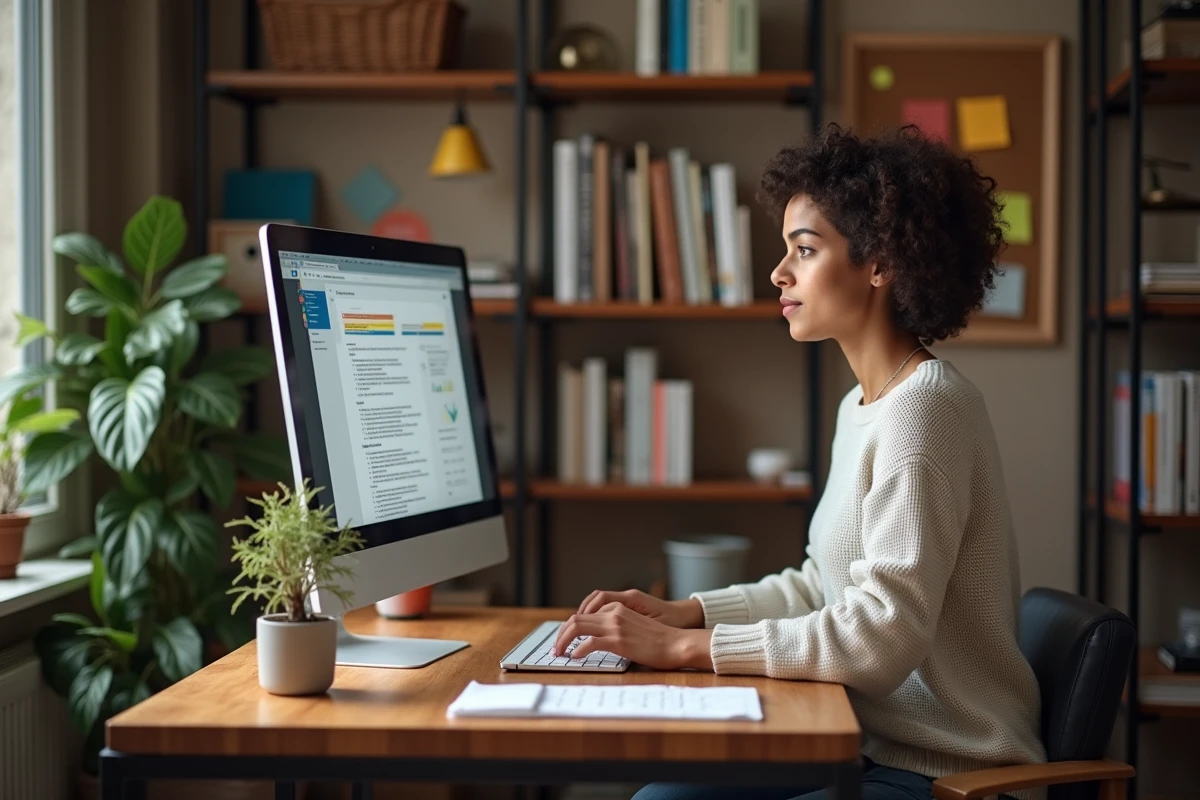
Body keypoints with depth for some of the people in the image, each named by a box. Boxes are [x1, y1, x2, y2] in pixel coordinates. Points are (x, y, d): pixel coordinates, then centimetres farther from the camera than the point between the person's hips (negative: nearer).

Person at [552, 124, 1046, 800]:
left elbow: (883, 635, -25)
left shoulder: (923, 409, -19)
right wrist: (686, 613, 4)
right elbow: (824, 584, 17)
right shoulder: (865, 406, 12)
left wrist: (686, 648, -22)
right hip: (878, 745, 9)